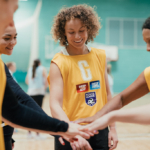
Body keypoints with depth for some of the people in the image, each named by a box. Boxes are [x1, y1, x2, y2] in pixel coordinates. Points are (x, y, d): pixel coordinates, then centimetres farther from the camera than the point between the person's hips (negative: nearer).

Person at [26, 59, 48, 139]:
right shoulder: (42, 69, 1)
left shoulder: (30, 69, 13)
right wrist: (45, 88, 10)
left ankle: (29, 133, 16)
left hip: (30, 92, 5)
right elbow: (46, 80, -5)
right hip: (39, 92, -4)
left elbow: (27, 81, 20)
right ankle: (37, 134, -5)